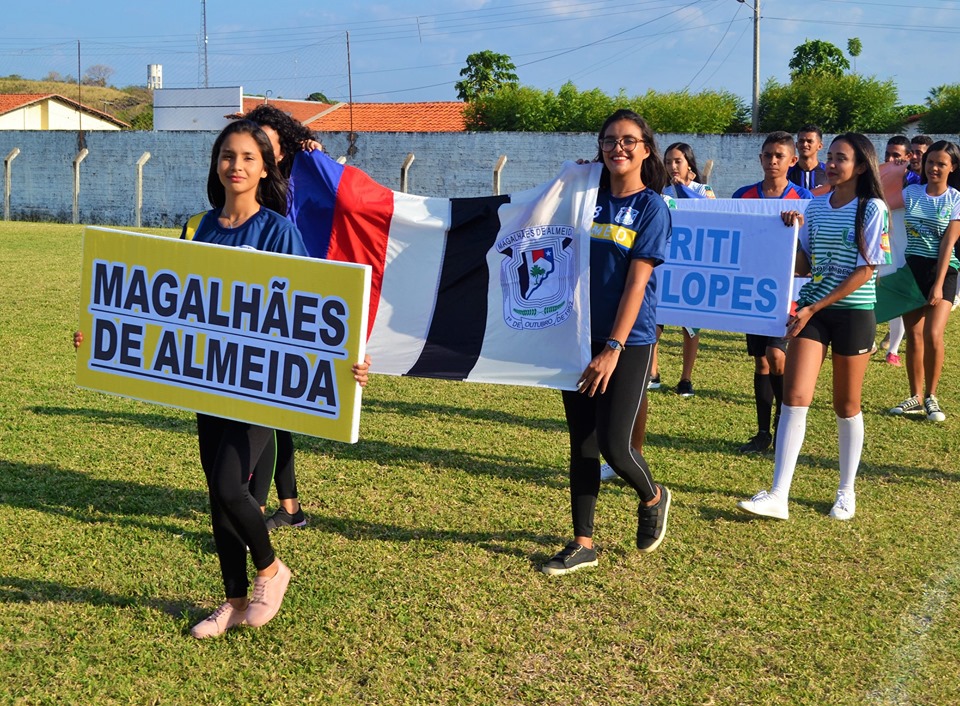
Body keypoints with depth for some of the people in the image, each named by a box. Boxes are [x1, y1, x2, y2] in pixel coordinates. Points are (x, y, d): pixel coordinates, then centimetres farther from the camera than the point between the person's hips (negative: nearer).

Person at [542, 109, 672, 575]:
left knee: (613, 445, -6)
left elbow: (636, 282, -13)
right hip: (581, 339, 5)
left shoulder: (651, 208, -6)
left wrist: (613, 349, -17)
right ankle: (582, 544, 18)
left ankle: (653, 498, 27)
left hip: (627, 344, -5)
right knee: (582, 444, 8)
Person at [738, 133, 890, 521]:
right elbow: (802, 266, 11)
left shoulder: (873, 209, -6)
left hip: (853, 311, -4)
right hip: (811, 308, 4)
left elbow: (865, 271, -11)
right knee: (794, 397, -8)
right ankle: (778, 496, -10)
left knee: (846, 404, 7)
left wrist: (814, 309, -15)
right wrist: (791, 232, -7)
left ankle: (846, 492, 22)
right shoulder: (816, 206, 9)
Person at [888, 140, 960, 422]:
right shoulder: (910, 193, 6)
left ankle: (931, 397, 2)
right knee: (914, 336, 3)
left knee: (933, 335, -15)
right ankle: (915, 397, 15)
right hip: (911, 269, 3)